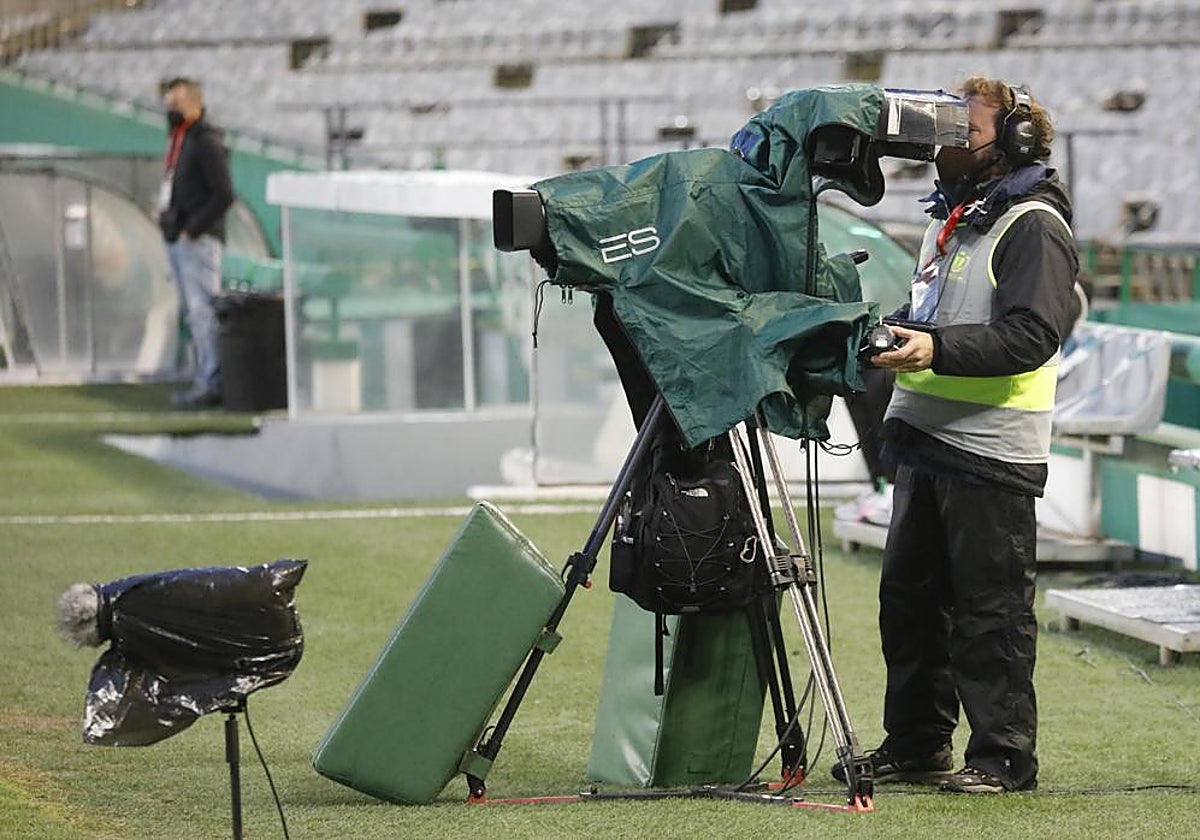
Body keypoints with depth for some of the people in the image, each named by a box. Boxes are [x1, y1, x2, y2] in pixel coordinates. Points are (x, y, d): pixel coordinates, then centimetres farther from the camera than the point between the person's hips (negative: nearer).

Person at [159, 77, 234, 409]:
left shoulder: (206, 141, -11)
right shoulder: (176, 139, 18)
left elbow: (223, 194, -18)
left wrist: (193, 229, -19)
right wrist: (167, 219, 12)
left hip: (198, 241, -10)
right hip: (177, 240, 10)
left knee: (202, 312, -12)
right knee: (194, 313, 11)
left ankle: (210, 384, -13)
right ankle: (206, 378, 15)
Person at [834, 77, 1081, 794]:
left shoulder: (1034, 226, -9)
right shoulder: (953, 216, 20)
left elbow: (1033, 335, -21)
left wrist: (939, 349, -31)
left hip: (990, 453, -9)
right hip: (925, 438, 9)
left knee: (991, 610, -6)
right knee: (910, 598, 12)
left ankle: (1006, 757, -1)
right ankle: (917, 746, 21)